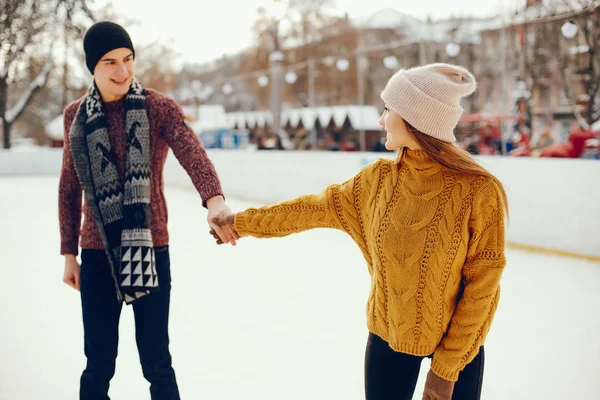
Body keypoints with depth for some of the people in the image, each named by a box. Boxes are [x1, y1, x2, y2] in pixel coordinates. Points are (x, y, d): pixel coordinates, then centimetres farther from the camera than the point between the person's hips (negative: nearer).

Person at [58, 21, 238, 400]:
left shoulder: (160, 108, -6)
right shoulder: (76, 115, 3)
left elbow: (193, 154, -25)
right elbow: (69, 189, 11)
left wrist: (215, 201, -44)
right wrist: (69, 254, 10)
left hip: (151, 249, -2)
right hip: (97, 254, 2)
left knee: (156, 361, 7)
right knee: (98, 364, 10)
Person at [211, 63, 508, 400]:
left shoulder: (479, 192, -21)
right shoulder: (380, 178, -8)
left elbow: (482, 287, -16)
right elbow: (318, 207, 4)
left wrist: (446, 368, -13)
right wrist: (246, 222, 8)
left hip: (456, 341, -3)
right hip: (387, 333, 3)